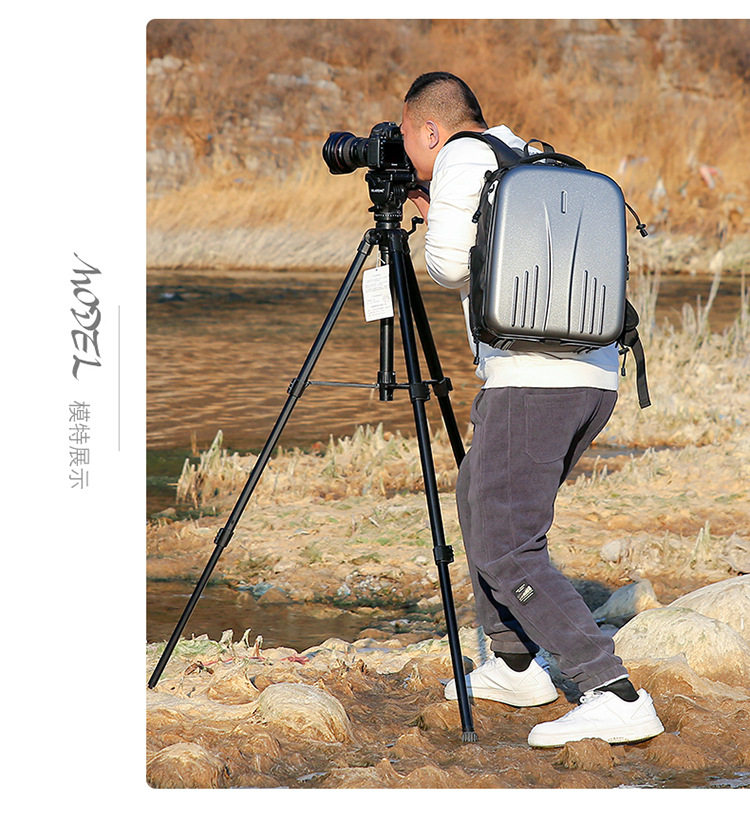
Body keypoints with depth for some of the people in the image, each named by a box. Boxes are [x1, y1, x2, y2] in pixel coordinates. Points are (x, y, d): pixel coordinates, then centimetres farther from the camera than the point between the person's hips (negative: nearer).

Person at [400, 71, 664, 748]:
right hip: (597, 378, 9)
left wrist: (436, 231, 15)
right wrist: (439, 212, 33)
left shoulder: (462, 157, 0)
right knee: (477, 495, 28)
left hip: (530, 377, -9)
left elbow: (451, 265, -7)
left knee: (505, 552, -8)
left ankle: (616, 697, -19)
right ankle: (516, 666, 32)